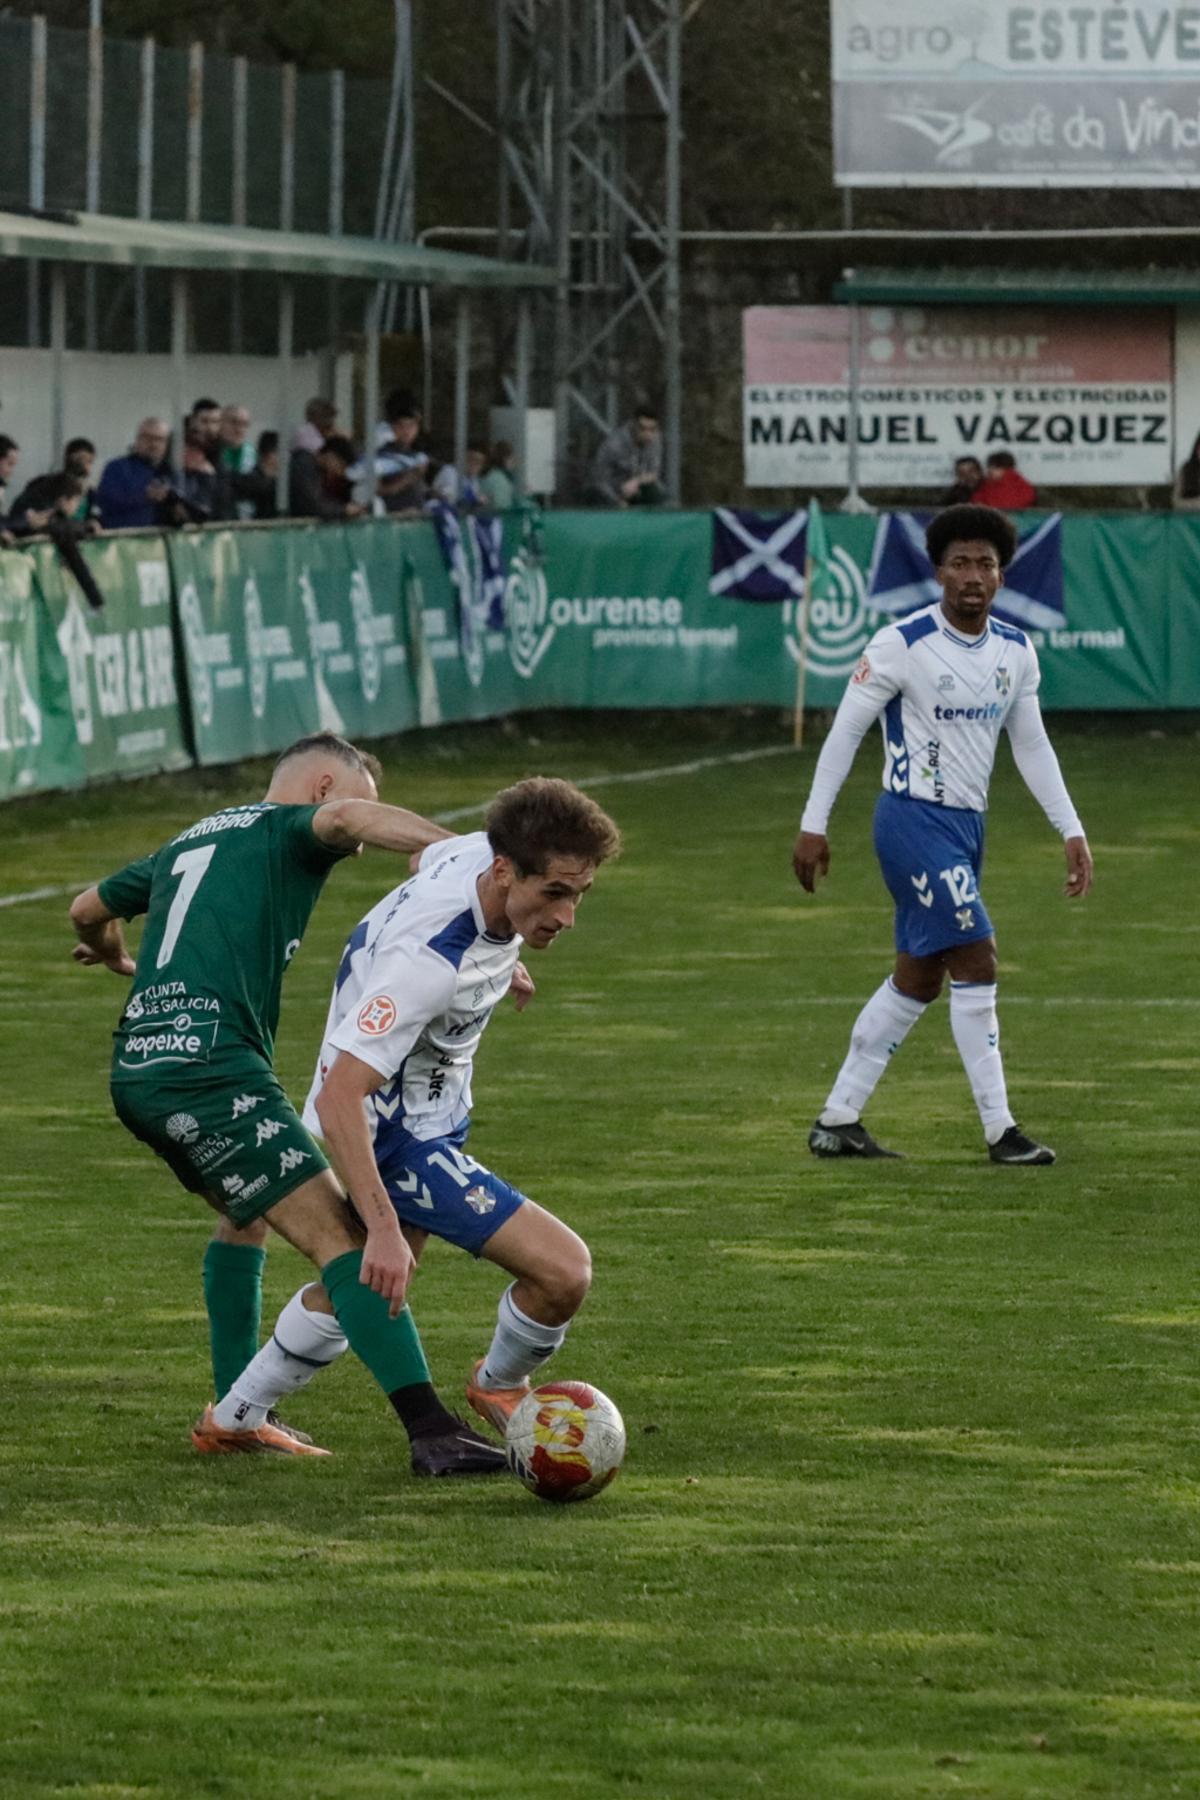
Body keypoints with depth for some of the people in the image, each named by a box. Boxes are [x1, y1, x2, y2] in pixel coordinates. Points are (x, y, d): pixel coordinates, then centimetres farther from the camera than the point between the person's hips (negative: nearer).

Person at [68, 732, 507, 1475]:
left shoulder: (188, 843, 28)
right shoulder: (286, 828, 6)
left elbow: (89, 908, 43)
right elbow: (345, 819, -20)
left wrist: (117, 957, 66)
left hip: (137, 1072, 9)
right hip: (208, 1065, -9)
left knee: (245, 1212, 31)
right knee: (344, 1238, -13)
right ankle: (433, 1432, -24)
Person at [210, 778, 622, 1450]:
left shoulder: (481, 855, -12)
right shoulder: (430, 962, -37)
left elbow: (427, 858, 16)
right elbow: (338, 1099, -39)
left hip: (430, 1110, 10)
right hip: (400, 1136, -10)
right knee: (563, 1270, -17)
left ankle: (235, 1418, 47)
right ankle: (501, 1385, 14)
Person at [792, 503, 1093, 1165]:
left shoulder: (1015, 651, 5)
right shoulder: (902, 644, -14)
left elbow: (1031, 745, 14)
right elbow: (845, 731, -8)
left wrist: (1072, 832, 9)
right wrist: (813, 826, -9)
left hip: (965, 825, 8)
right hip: (914, 819, -8)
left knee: (918, 980, 11)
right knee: (976, 960, -14)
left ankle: (837, 1122, 19)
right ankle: (1000, 1131, -10)